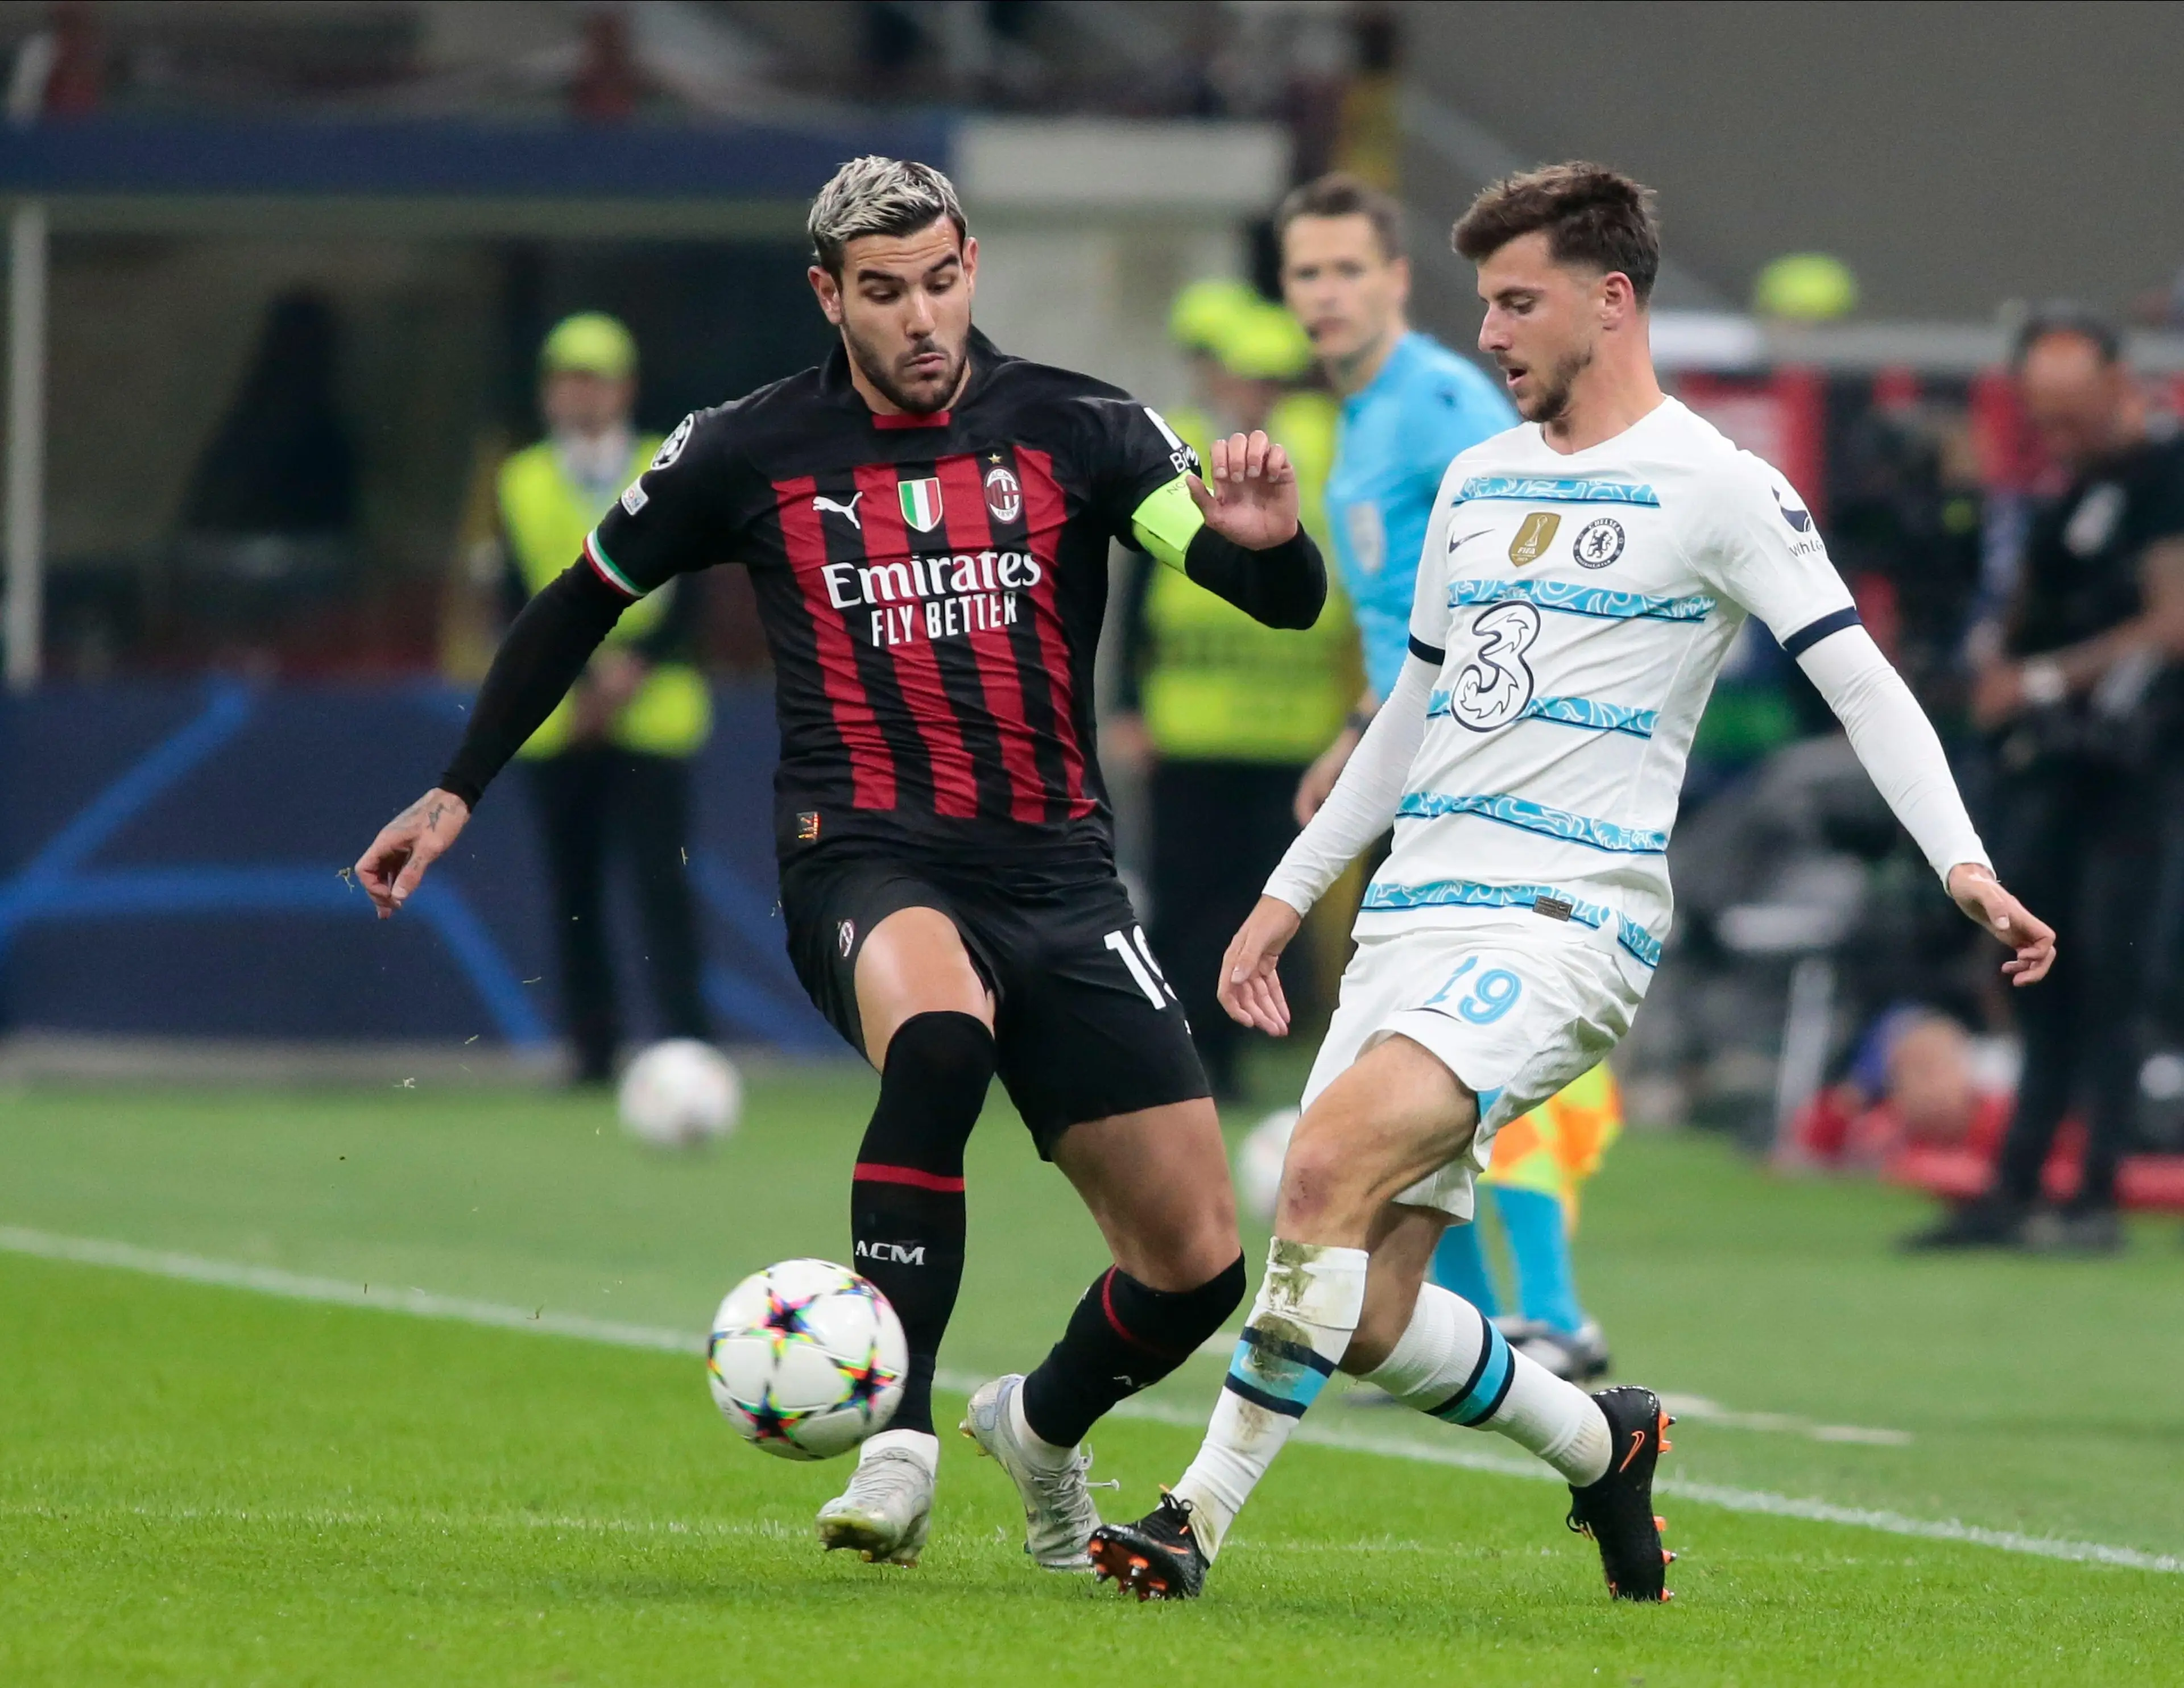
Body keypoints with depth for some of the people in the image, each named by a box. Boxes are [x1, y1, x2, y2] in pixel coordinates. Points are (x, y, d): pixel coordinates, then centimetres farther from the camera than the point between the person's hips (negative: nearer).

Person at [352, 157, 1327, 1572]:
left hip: (1059, 874, 2)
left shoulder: (1075, 432, 1)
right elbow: (584, 603, 18)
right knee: (939, 1033, -40)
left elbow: (1287, 603, -5)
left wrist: (1268, 538, -29)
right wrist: (458, 794, 17)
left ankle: (1045, 1427, 31)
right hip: (868, 863, -2)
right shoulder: (752, 454, 2)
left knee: (1200, 1263, -3)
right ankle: (899, 1448, -35)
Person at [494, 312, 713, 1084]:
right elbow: (515, 603, 3)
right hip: (555, 722, 2)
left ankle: (687, 1041, -11)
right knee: (573, 891, 1)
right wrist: (570, 676, -12)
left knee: (662, 879, -10)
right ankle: (592, 1045, 6)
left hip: (650, 717, -2)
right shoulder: (521, 484, 10)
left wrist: (637, 660, -16)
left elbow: (688, 597, 0)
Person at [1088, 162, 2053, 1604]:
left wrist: (1963, 863, -20)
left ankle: (1205, 1514, -24)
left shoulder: (1713, 487, -3)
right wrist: (1291, 893, 28)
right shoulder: (1477, 483, 18)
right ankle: (1603, 1447, 24)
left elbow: (1863, 683, -7)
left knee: (1333, 1161, -29)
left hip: (1565, 922, -7)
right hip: (1415, 915, 7)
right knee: (1364, 1315, -1)